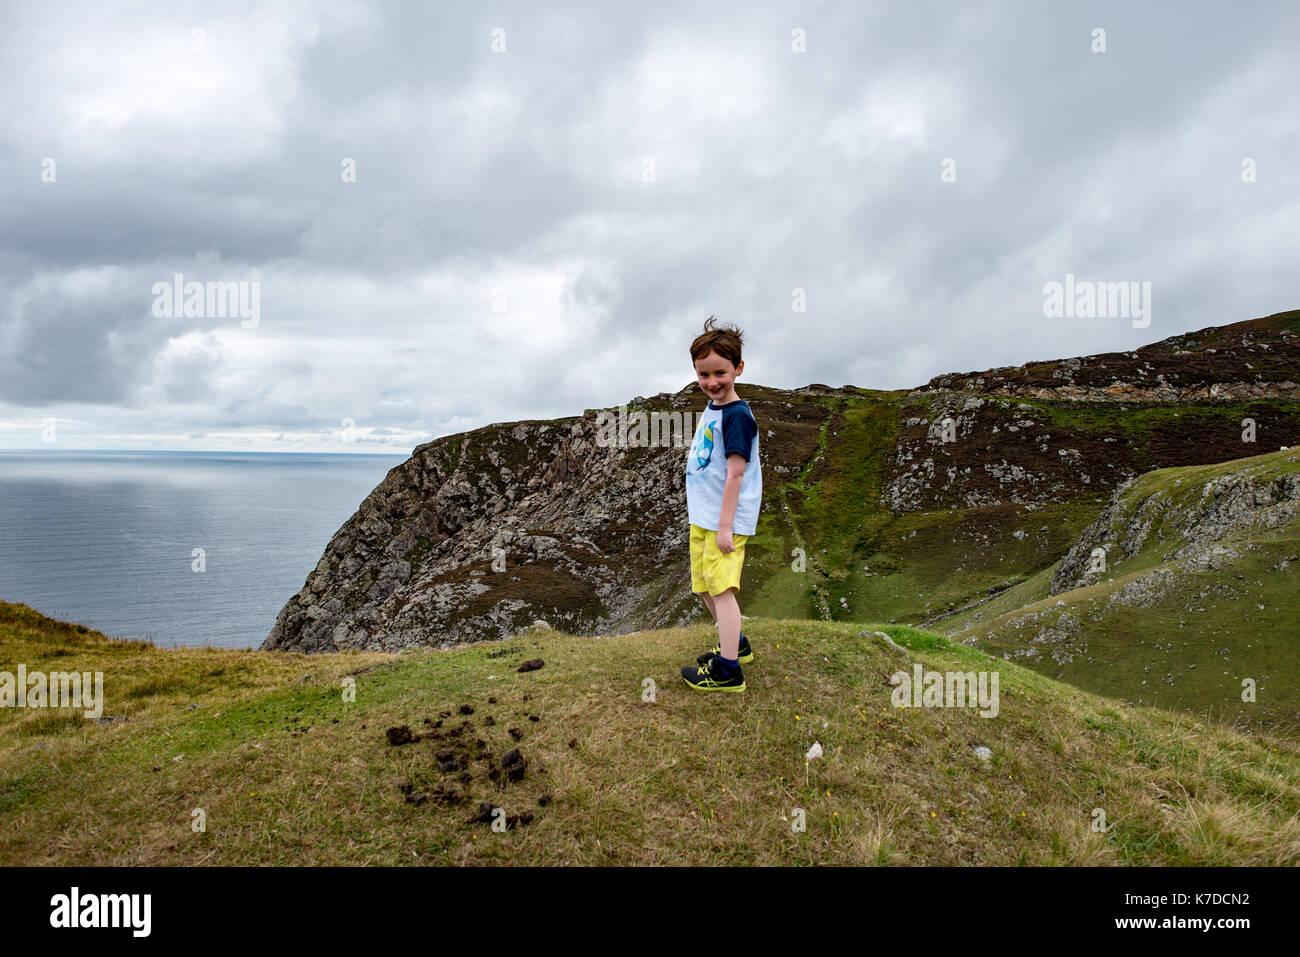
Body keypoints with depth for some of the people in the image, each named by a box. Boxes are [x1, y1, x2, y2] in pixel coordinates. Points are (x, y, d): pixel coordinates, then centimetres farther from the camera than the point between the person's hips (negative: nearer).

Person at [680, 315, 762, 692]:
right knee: (704, 586, 19)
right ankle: (735, 643, 35)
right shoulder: (711, 408, 11)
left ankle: (727, 671, 1)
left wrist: (725, 526, -21)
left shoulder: (737, 415, -17)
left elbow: (736, 472, -20)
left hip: (725, 520, -10)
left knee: (721, 589, -7)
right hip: (702, 518, 10)